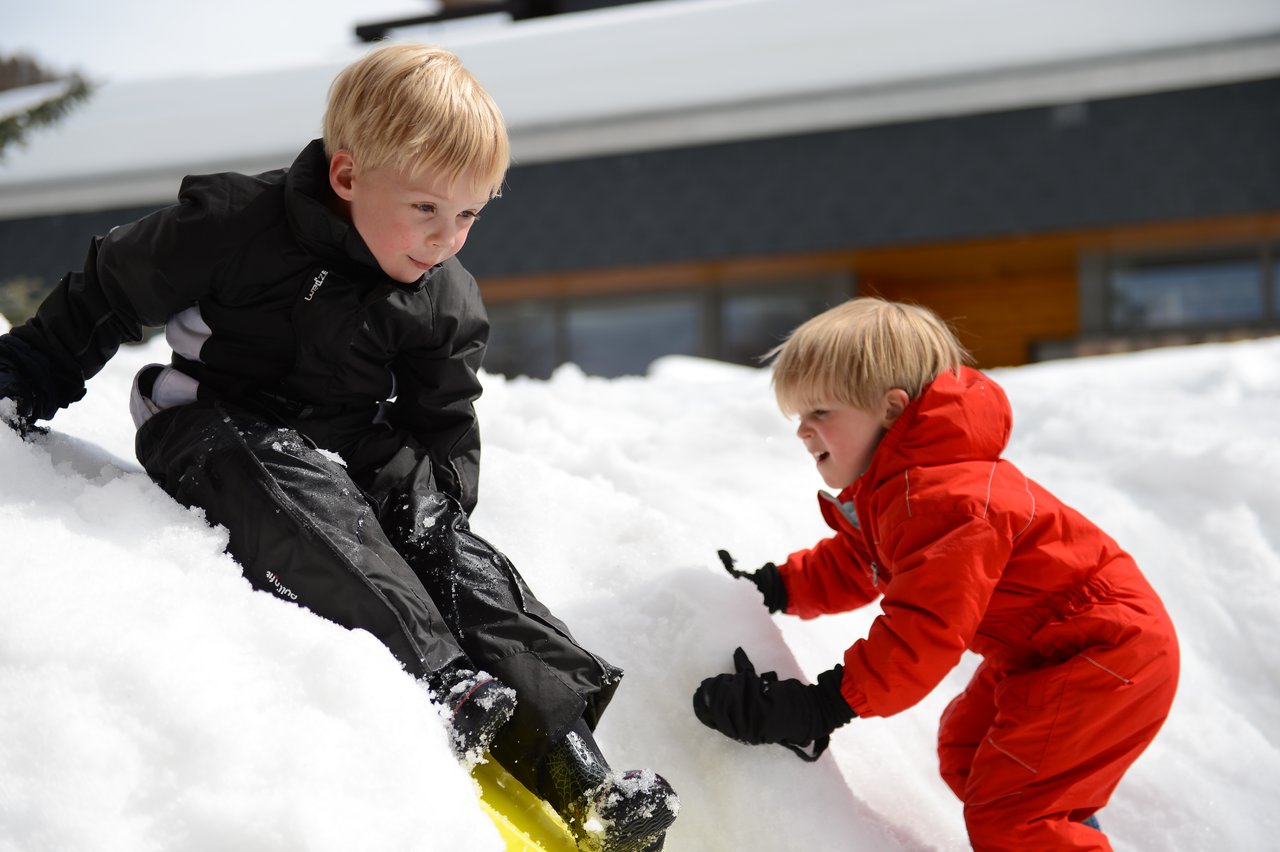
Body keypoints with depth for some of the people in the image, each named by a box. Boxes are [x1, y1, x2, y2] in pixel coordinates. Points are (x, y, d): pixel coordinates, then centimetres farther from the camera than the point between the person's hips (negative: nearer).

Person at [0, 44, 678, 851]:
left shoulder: (447, 305, -2)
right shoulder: (235, 228, -17)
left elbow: (446, 427, 8)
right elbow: (114, 287, -3)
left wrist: (436, 498, -9)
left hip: (356, 446, 4)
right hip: (215, 429, -3)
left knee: (460, 555, -17)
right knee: (296, 486, -36)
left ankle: (565, 756, -25)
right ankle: (439, 680, -44)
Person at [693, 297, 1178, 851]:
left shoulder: (938, 499, -30)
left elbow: (925, 628, -34)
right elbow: (851, 568, 18)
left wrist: (826, 704, -33)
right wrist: (772, 588, 5)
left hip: (1106, 654, -11)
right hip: (1038, 655, 11)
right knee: (966, 753, 27)